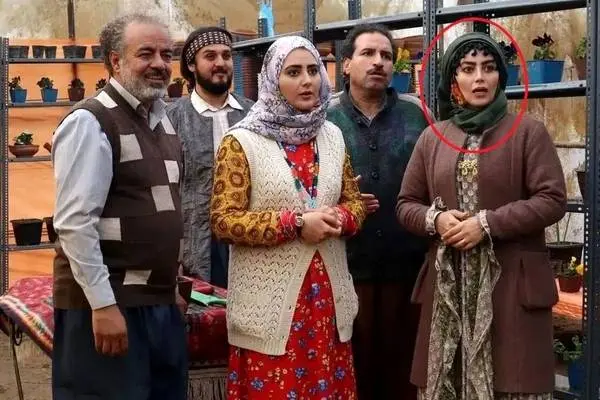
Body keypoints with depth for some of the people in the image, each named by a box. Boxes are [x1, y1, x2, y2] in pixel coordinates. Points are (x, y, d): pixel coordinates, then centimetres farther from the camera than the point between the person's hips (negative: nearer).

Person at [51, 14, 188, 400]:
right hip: (107, 302, -8)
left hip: (161, 300, 8)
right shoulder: (90, 122, -13)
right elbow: (74, 222, -18)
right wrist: (103, 304, -20)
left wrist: (171, 281, 17)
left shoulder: (162, 120, 12)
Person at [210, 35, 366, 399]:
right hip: (271, 302, -4)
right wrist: (296, 223, -18)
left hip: (327, 296, 5)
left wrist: (339, 219, -7)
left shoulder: (332, 136, 10)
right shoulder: (243, 142, -6)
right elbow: (223, 221, -11)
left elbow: (355, 201, 16)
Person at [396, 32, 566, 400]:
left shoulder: (528, 131, 1)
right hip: (447, 286, 3)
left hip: (511, 284, -3)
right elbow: (407, 204, 13)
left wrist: (488, 224, -15)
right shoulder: (432, 137, 12)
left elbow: (552, 200, -7)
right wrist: (435, 220, -8)